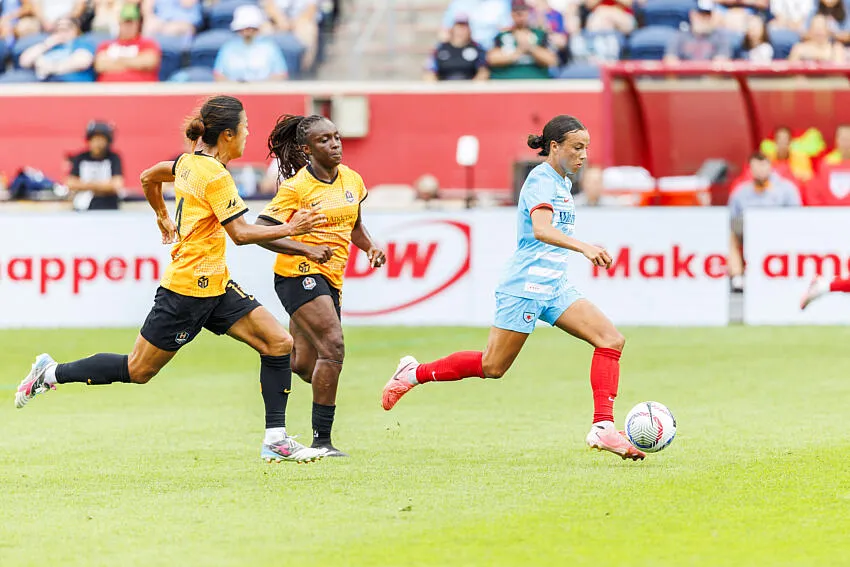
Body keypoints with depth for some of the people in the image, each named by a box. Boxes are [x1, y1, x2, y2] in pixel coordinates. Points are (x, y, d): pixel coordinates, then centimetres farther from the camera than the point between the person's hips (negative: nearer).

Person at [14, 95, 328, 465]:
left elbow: (148, 178, 25)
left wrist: (164, 218, 37)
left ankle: (276, 440, -2)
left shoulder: (190, 162, 8)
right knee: (137, 371, 1)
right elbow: (241, 233, -22)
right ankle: (52, 373, 18)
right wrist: (289, 230, -18)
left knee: (278, 342, -2)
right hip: (188, 290, -9)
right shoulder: (214, 175, -19)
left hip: (215, 287, 9)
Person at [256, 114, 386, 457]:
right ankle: (321, 440, -17)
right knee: (333, 348, -21)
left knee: (303, 365, 9)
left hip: (331, 278, 8)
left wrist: (371, 247, 5)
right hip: (299, 274, -8)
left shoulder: (352, 180, 10)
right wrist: (307, 249, -23)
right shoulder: (296, 187, -11)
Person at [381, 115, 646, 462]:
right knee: (492, 366, -2)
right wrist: (584, 247, -46)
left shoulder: (562, 183, 15)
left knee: (611, 340, -9)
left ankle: (603, 427, -15)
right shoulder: (541, 179, -14)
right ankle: (415, 373, 18)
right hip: (525, 287, -9)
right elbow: (541, 229, -32)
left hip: (554, 288, 9)